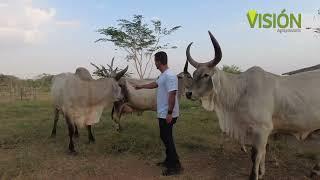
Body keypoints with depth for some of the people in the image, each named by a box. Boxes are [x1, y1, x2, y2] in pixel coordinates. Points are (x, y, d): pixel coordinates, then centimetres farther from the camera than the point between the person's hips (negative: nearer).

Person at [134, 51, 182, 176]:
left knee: (167, 138, -3)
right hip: (162, 113, 10)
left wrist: (170, 113, -25)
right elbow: (155, 84, 30)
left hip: (167, 114, -10)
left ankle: (175, 166, 7)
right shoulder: (163, 75, 12)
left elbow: (172, 95, -25)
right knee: (165, 137, 17)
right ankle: (169, 161, 31)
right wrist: (141, 87, 39)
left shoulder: (169, 76, -20)